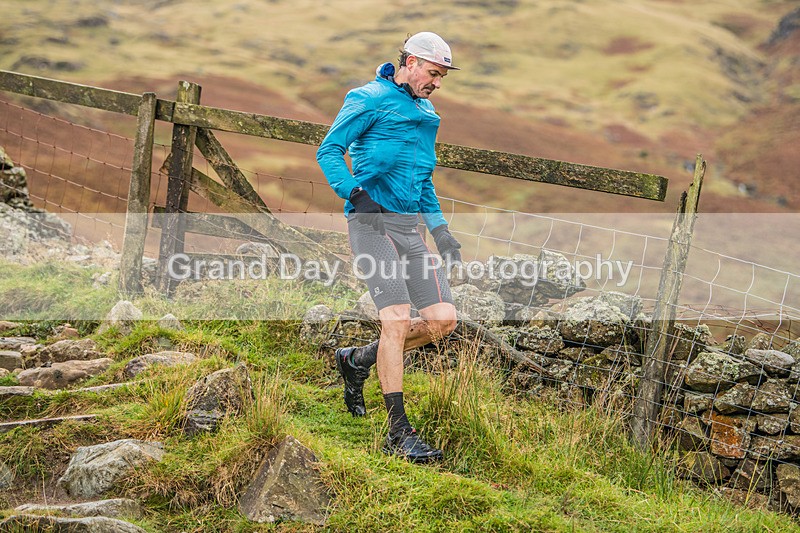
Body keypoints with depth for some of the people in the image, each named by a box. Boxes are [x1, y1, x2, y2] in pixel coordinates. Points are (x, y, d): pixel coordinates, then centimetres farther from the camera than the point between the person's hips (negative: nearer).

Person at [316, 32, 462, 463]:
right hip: (372, 222, -8)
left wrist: (440, 230, 20)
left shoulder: (427, 114, 23)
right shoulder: (369, 99, -2)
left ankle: (358, 360, 19)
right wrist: (355, 194, -20)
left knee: (442, 320, -1)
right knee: (396, 320, -16)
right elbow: (328, 152, -6)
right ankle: (399, 433, -11)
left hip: (410, 228, 8)